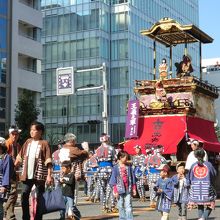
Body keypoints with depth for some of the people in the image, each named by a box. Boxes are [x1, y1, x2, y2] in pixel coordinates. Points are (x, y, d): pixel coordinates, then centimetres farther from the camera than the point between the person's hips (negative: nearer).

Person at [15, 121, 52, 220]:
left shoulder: (44, 143, -4)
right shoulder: (28, 142, 10)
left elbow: (48, 161, -8)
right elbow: (20, 156, 14)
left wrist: (49, 175, -15)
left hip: (39, 175, -4)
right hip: (27, 174, 4)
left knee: (40, 198, 3)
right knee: (24, 196, 3)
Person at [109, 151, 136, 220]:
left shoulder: (128, 167, 5)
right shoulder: (116, 168, -2)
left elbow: (132, 178, 11)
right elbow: (114, 179, -1)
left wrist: (134, 188, 9)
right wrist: (115, 191, -4)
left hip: (128, 189, 1)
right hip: (120, 189, -1)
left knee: (128, 205, -3)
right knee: (121, 206, 8)